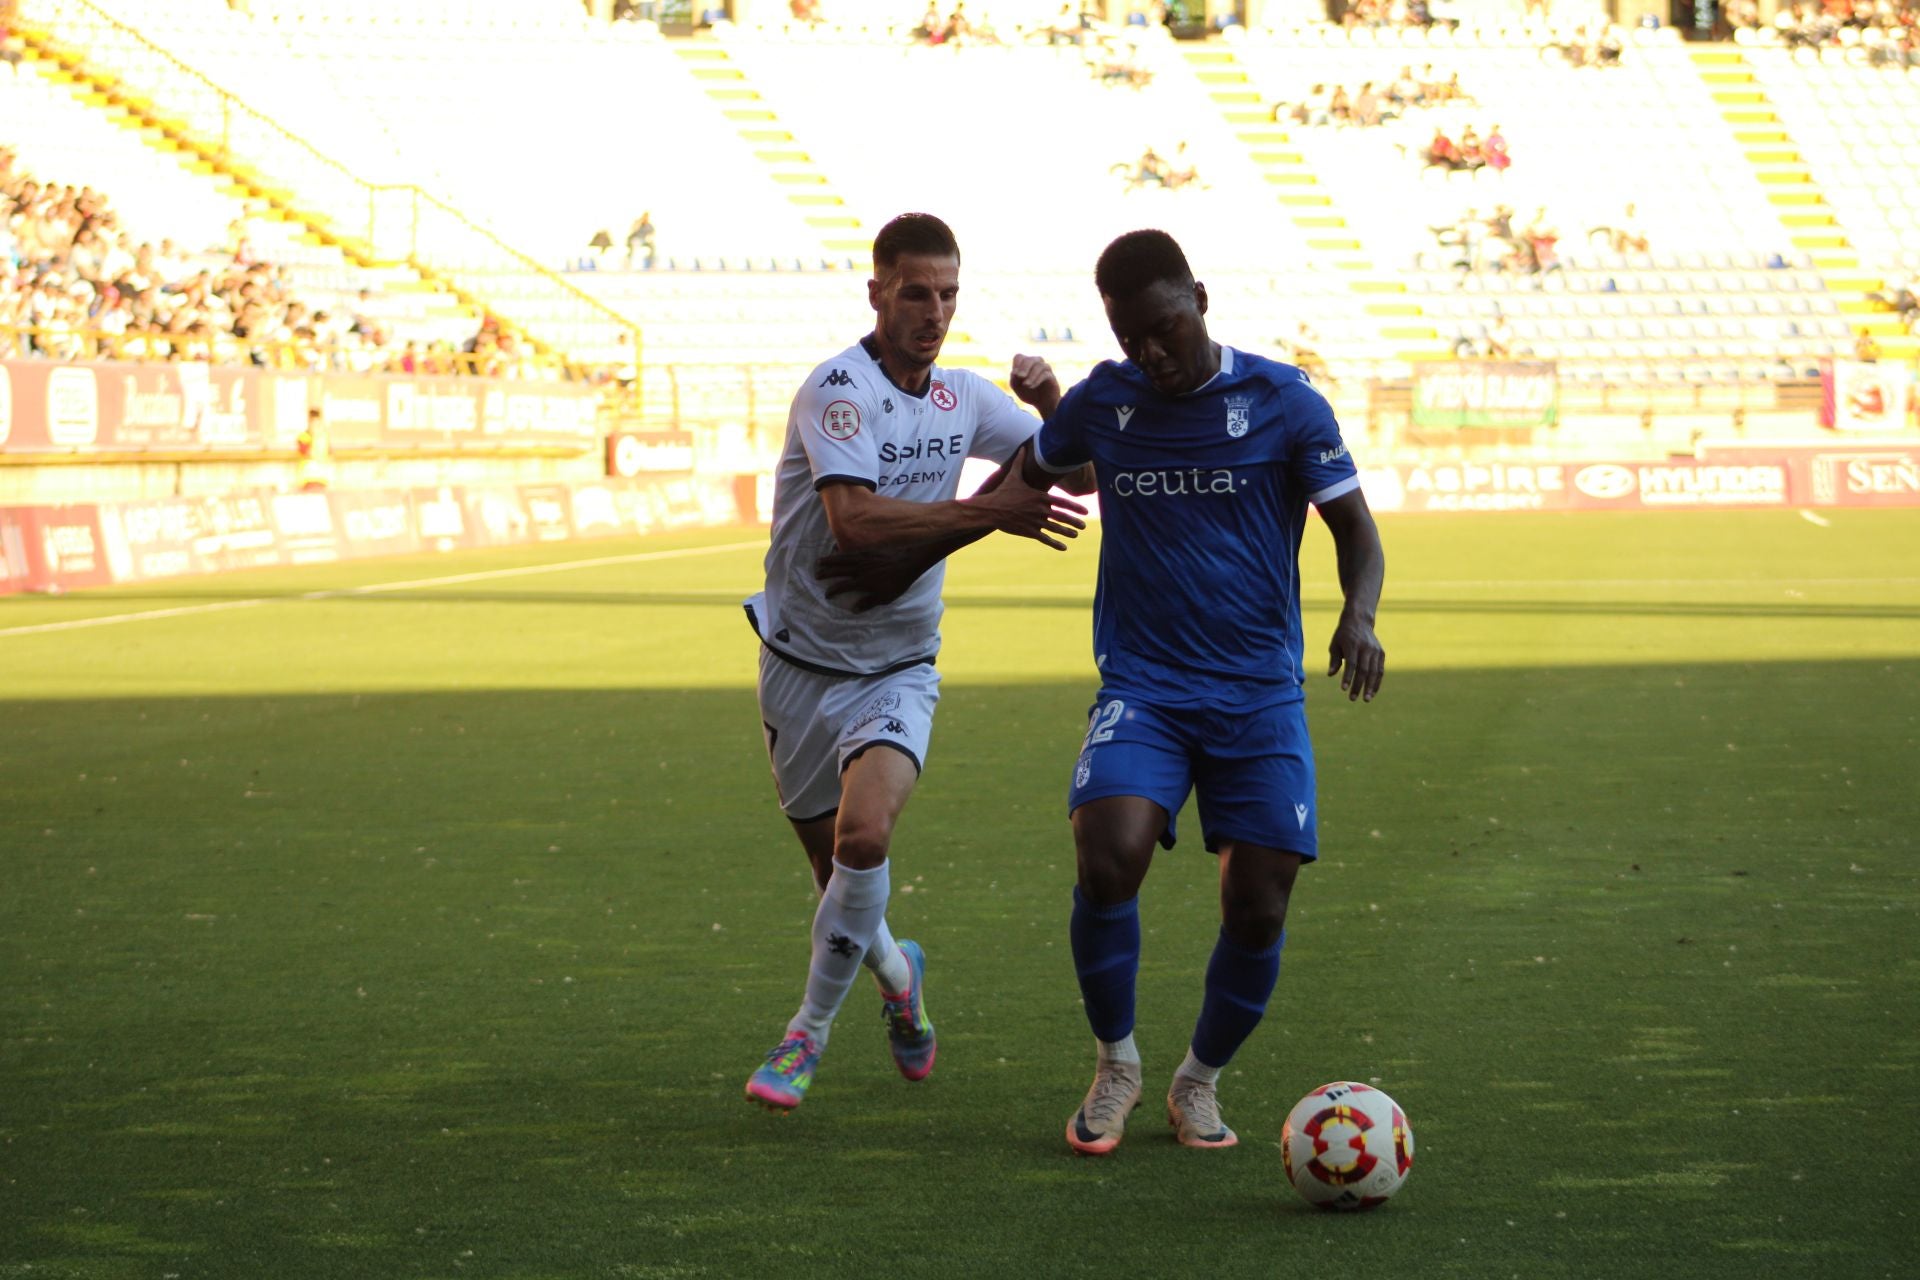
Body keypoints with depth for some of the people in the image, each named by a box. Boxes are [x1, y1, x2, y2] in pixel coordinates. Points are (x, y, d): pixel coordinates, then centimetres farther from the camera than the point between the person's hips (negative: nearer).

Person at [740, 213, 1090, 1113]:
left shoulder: (962, 398, 2)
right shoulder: (838, 388, -17)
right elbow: (854, 521, -31)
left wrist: (1051, 399, -8)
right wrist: (986, 513, -33)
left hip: (897, 671, 2)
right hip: (803, 663, -2)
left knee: (863, 835, -24)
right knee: (837, 869, 9)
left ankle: (809, 1035, -7)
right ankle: (896, 974, 43)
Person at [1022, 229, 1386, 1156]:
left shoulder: (1284, 402, -3)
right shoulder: (1102, 402, 4)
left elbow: (1355, 528, 1)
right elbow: (1024, 479, 22)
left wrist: (1358, 615, -18)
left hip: (1260, 695, 0)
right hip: (1140, 687, 0)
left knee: (1258, 908, -6)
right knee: (1108, 857, -24)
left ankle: (1200, 1081, 21)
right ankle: (1115, 1063, 0)